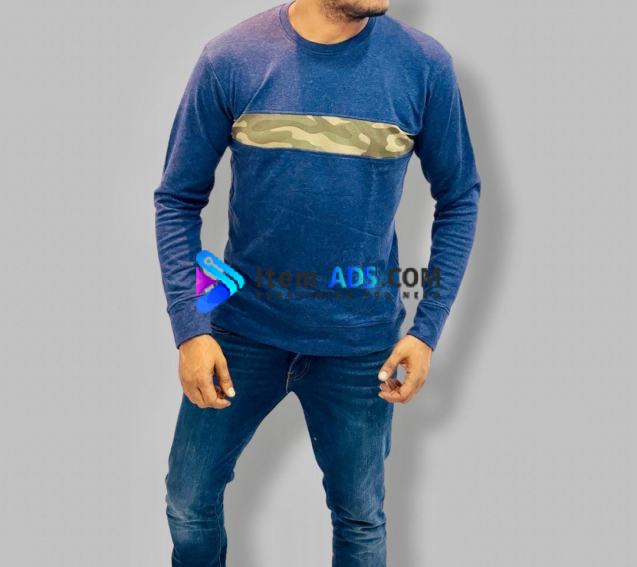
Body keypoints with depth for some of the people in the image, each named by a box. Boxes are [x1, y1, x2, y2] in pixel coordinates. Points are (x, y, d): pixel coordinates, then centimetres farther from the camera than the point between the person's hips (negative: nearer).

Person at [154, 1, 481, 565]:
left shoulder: (424, 65, -10)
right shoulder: (231, 59, -11)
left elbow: (459, 198, 0)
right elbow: (178, 198, -4)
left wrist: (428, 329, -5)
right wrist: (189, 328, -11)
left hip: (361, 344, 0)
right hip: (242, 330, 0)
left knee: (361, 517, 16)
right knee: (189, 503, 14)